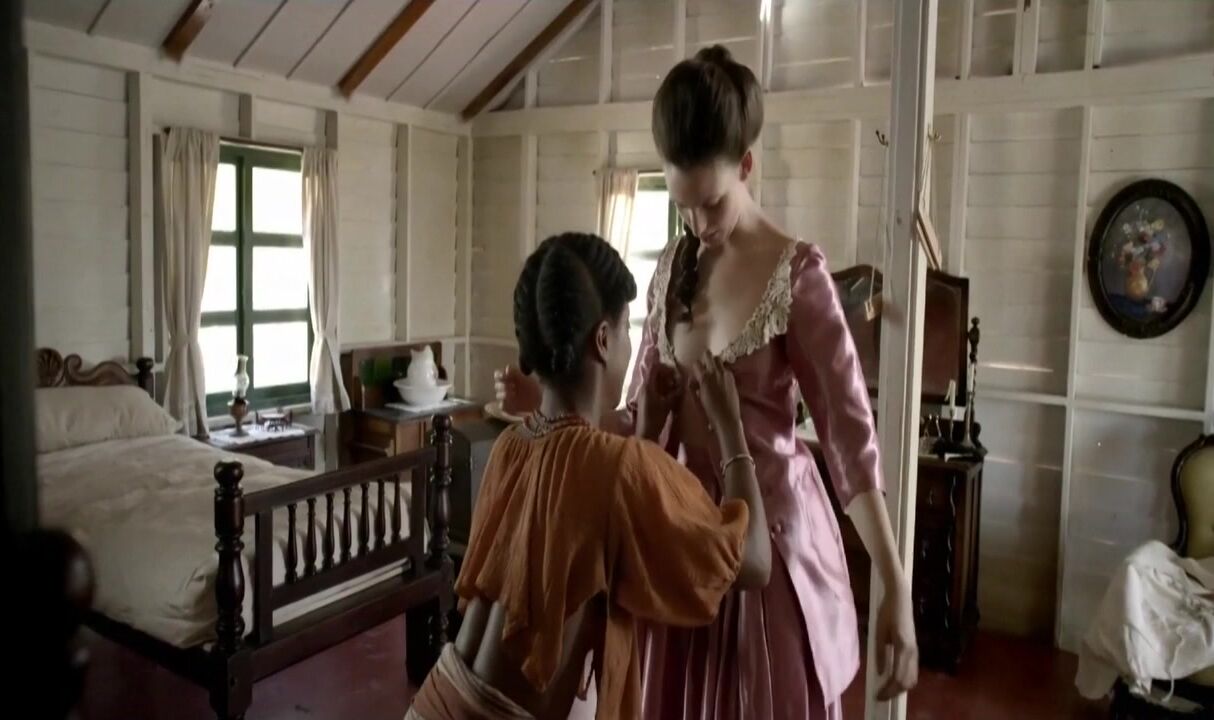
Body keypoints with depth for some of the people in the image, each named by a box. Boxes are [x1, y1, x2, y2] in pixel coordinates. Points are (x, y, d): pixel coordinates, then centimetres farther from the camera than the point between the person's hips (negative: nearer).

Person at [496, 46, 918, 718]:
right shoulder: (674, 267, 3)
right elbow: (644, 418, 6)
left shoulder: (797, 273, -15)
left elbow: (851, 437, -16)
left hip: (773, 532, -5)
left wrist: (896, 591, -18)